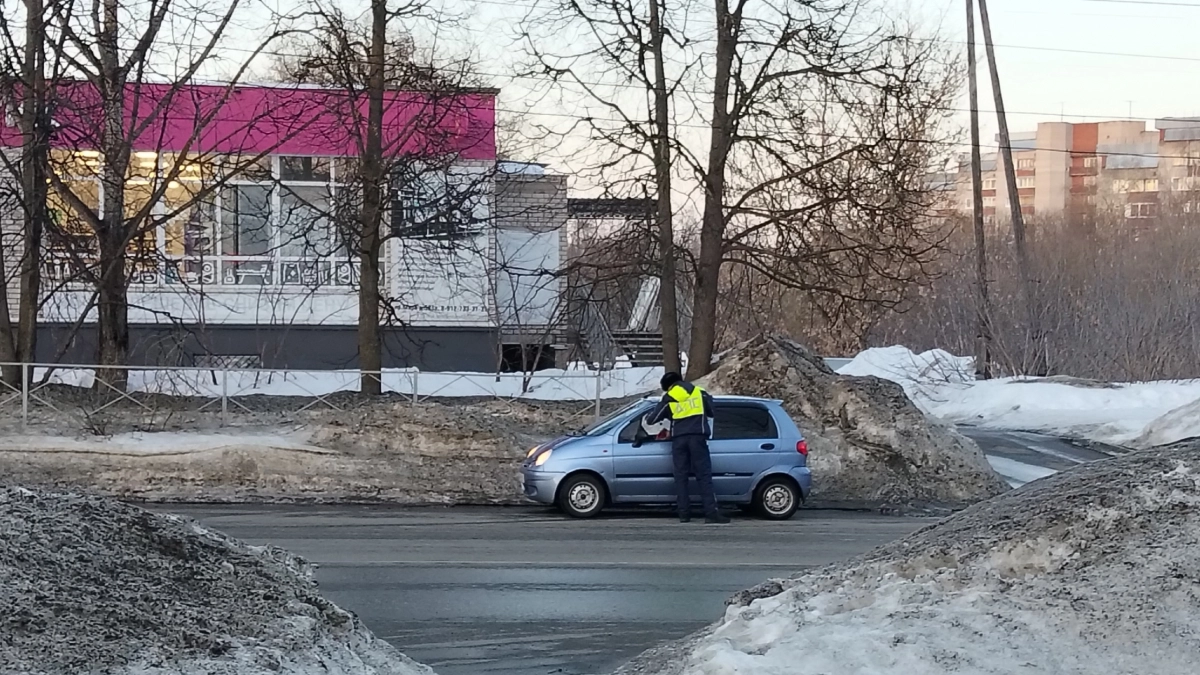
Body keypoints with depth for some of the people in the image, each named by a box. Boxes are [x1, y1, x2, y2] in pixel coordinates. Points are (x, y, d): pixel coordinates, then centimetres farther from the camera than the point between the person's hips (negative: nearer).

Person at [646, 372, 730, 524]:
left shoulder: (668, 399, 10)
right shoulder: (699, 393, 12)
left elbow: (652, 419, 11)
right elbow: (712, 412, 18)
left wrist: (647, 419, 34)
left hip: (678, 439, 1)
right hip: (697, 437, -1)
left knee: (681, 476, 7)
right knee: (704, 475, -4)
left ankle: (684, 513, 2)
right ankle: (711, 513, -14)